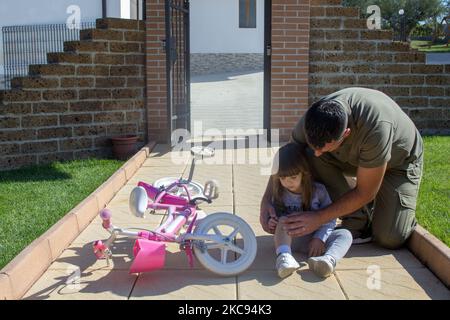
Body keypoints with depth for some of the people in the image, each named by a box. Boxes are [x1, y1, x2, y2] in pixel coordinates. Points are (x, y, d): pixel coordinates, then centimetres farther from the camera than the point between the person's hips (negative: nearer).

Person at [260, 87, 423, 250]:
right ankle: (357, 221, -11)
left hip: (400, 161, -5)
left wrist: (319, 218, -31)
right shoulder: (312, 119, -28)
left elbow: (365, 193, -31)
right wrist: (266, 200, -22)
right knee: (312, 159, -25)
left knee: (390, 239, -21)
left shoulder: (375, 128, -43)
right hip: (357, 156, 5)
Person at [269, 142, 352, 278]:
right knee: (283, 221, -26)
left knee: (345, 234, -24)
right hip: (293, 238, 0)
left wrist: (320, 238, -20)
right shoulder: (279, 194, 1)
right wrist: (272, 223, -14)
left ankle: (329, 259, -54)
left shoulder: (318, 190, -4)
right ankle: (284, 256, -48)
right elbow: (276, 215, 10)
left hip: (318, 238, 0)